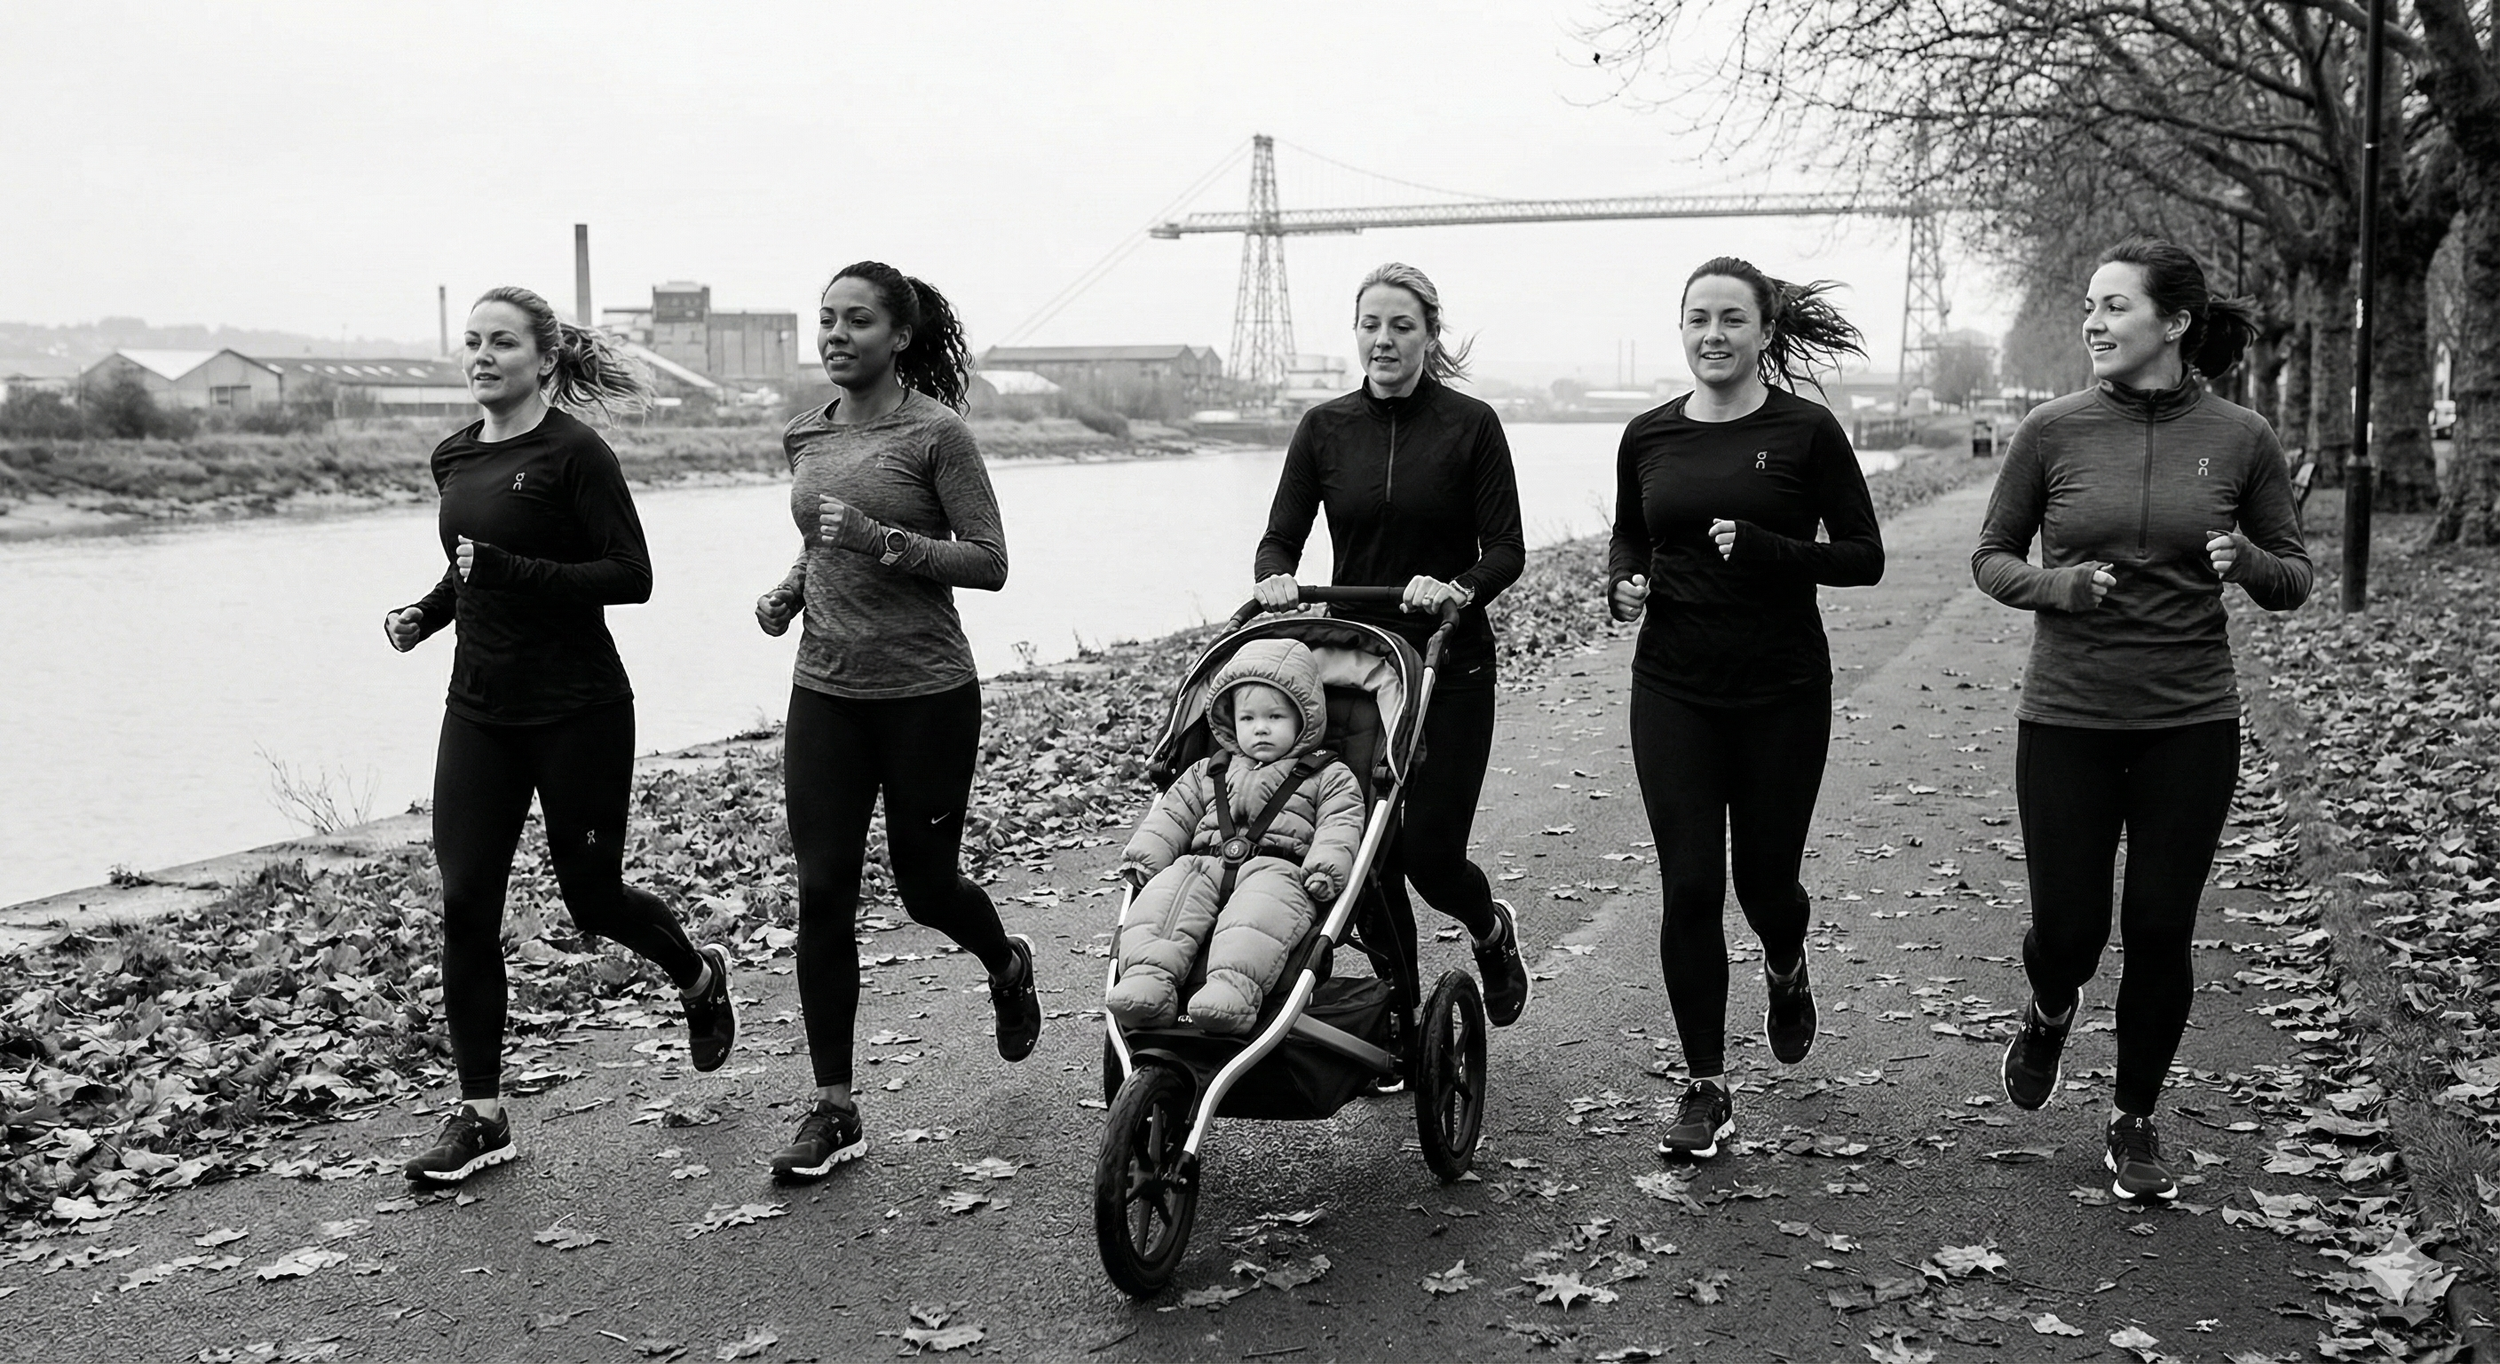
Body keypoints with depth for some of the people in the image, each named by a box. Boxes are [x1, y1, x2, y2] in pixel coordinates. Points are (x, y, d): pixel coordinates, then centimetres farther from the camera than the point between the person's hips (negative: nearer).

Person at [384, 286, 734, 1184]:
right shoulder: (454, 459, 9)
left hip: (578, 712, -6)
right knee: (465, 904, -1)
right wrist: (424, 614, 6)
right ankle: (481, 1116, 7)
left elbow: (631, 577, -17)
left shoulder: (575, 453, -12)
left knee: (591, 895, 6)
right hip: (479, 711, 6)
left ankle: (700, 977, 39)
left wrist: (507, 570, -24)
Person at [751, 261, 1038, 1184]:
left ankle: (1007, 965, 42)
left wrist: (884, 540, -23)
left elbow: (989, 563, -11)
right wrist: (789, 590, 4)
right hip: (825, 691, 5)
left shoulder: (935, 433, -9)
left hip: (925, 691, -5)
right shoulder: (805, 438, 9)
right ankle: (833, 1111, 8)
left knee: (925, 885, 6)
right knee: (822, 894, 0)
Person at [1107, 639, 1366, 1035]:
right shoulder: (1209, 773, 30)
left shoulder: (1328, 777, 18)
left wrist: (1325, 866, -16)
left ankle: (1235, 985, -61)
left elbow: (1339, 825, 5)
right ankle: (1150, 977, -46)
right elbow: (1172, 814, 24)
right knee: (1165, 892, -28)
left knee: (1261, 904, -39)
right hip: (1205, 865, 4)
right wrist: (1144, 856, 6)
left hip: (1279, 868, -4)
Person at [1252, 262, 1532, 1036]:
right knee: (1370, 855, 2)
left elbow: (1507, 551, -6)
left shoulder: (1470, 426, -4)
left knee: (1430, 851, -5)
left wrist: (1459, 589, -26)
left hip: (1448, 664, -2)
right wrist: (1274, 579, -20)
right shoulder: (1325, 428, 3)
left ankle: (1492, 928, 31)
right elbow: (1280, 538, 2)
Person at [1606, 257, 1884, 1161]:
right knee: (1689, 887, -2)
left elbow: (1864, 557, -4)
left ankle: (1786, 970, 46)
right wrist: (1623, 582, -4)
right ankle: (1705, 1089, 11)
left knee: (1765, 878, 8)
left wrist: (1766, 551, -19)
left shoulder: (1806, 431, -5)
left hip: (1782, 688, -2)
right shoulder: (1648, 437, 4)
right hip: (1674, 687, 2)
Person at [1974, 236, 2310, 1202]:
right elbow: (1991, 558, 6)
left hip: (2190, 725, 0)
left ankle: (2135, 1122, 27)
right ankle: (2049, 1014, 41)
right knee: (2066, 929, 3)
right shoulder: (2052, 431, -3)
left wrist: (2248, 563, -17)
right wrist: (2056, 587, -15)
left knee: (2160, 933, 5)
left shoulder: (2239, 439, -2)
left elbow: (2295, 581, 6)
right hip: (2067, 720, 0)